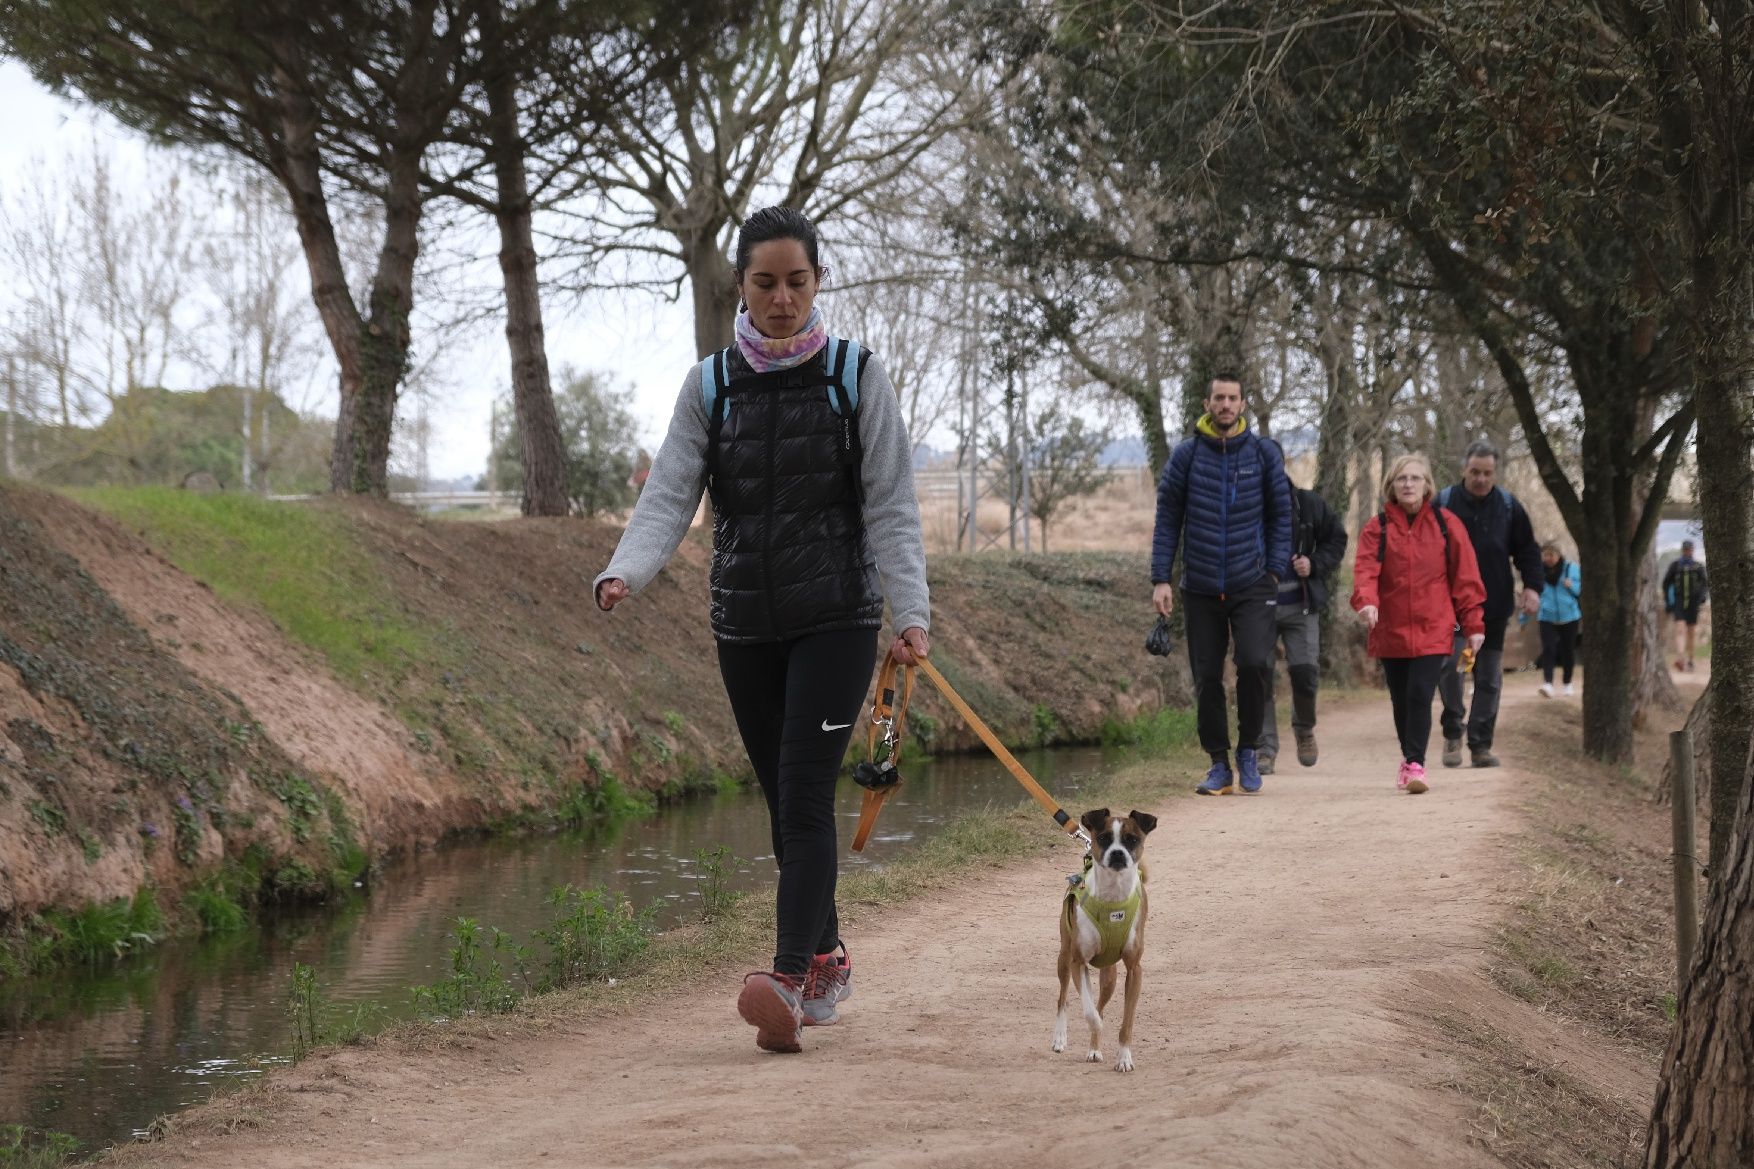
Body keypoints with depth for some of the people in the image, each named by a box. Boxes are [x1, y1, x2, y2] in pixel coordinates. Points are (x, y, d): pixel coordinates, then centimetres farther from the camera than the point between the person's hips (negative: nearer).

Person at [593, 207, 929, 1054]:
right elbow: (669, 495, -2)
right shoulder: (711, 385, 6)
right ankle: (827, 960, 24)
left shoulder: (855, 377, -1)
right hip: (745, 624, 3)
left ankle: (789, 979, -21)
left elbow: (891, 507, -2)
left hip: (836, 619, -3)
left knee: (804, 793, -15)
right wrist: (624, 572, -21)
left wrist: (911, 612, -13)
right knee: (783, 802, 9)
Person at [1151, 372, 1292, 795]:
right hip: (1200, 588, 1)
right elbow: (1167, 519, 4)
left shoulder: (1263, 454, 3)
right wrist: (1161, 578, -2)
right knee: (1206, 678, 4)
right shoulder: (1186, 455, 2)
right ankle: (1219, 765, 16)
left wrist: (1276, 570, -1)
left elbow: (1280, 515, 9)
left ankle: (1248, 749, 3)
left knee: (1256, 663, -18)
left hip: (1252, 586, -1)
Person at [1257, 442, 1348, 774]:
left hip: (1301, 606, 1)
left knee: (1305, 672, -7)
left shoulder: (1309, 504, 0)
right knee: (1260, 677, -4)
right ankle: (1265, 749, 7)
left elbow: (1337, 539, 11)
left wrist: (1316, 565, -6)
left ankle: (1304, 728, 24)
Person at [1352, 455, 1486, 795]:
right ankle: (1410, 759, 30)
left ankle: (1415, 764, -14)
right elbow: (1365, 568, -10)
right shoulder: (1378, 527, 3)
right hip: (1390, 630, 2)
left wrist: (1473, 625, 2)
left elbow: (1465, 576, 4)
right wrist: (1366, 600, -31)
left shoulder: (1445, 524, 2)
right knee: (1401, 699, 12)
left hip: (1433, 630, -2)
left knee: (1420, 694, -15)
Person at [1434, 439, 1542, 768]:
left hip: (1494, 608, 2)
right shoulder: (1444, 503, 0)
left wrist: (1532, 587, -5)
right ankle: (1453, 732, -2)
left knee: (1489, 679, 4)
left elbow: (1527, 550, 9)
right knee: (1449, 663, -19)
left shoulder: (1508, 506, 4)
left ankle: (1481, 745, 11)